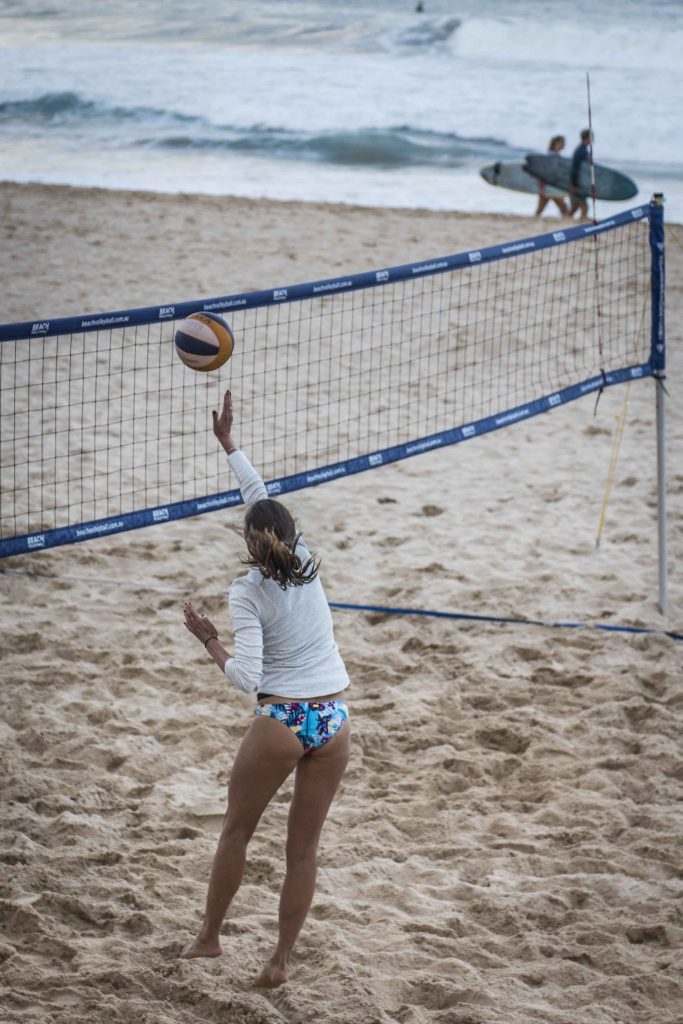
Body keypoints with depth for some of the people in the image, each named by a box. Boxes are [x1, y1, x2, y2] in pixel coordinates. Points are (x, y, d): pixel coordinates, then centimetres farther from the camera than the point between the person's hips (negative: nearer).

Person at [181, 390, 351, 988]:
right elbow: (264, 496, 15)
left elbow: (248, 676, -18)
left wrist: (210, 641, -4)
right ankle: (281, 961, 14)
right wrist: (229, 444, 24)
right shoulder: (306, 562, 1)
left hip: (281, 723, -4)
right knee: (304, 848, 9)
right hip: (334, 720, 4)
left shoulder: (248, 593, -11)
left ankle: (209, 936, 29)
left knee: (236, 831, 18)